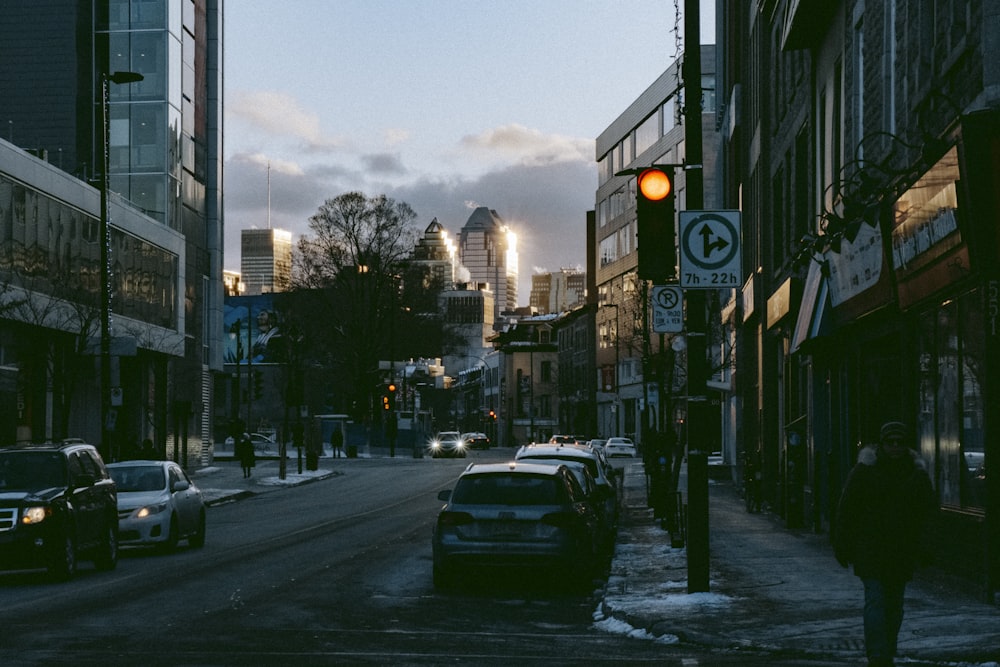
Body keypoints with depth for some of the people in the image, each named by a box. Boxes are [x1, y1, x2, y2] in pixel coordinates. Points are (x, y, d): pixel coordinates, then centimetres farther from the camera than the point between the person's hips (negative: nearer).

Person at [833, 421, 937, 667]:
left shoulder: (917, 473, 4)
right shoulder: (865, 469, -6)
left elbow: (928, 511, 11)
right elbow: (846, 508, -3)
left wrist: (925, 549, 5)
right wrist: (842, 545, -5)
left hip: (902, 551, 4)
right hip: (870, 549, -4)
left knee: (895, 604, 11)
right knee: (875, 599, -14)